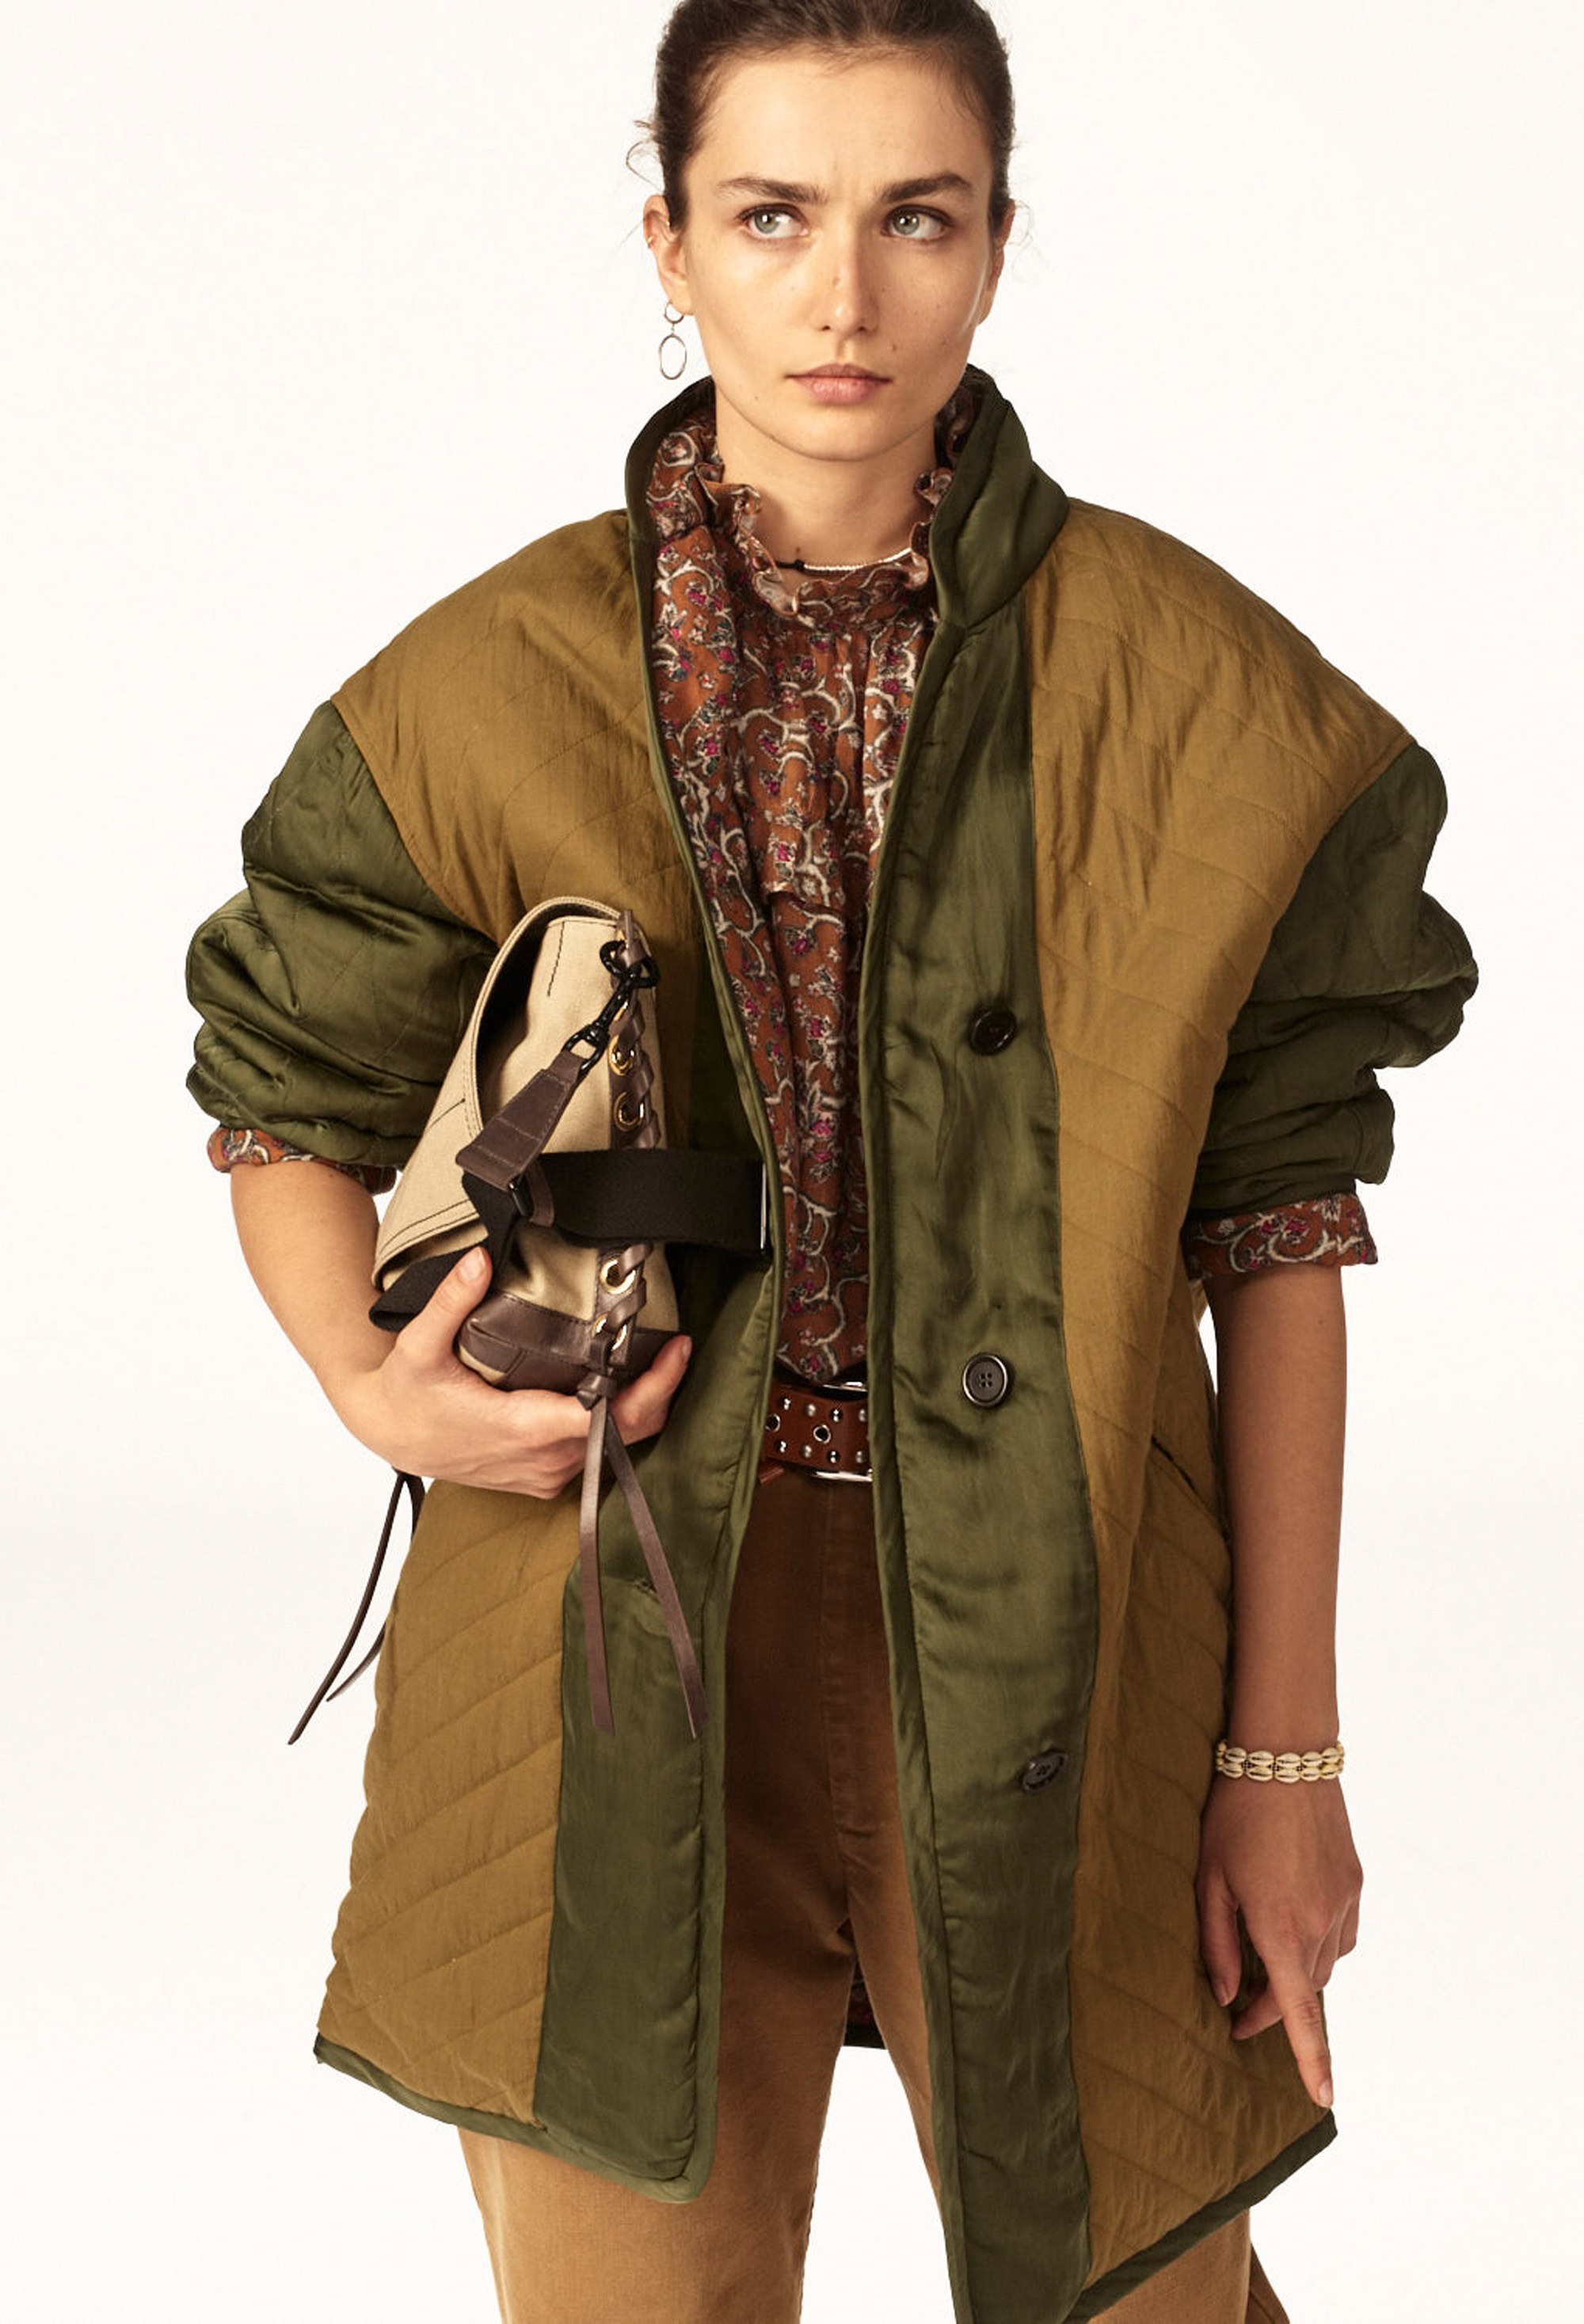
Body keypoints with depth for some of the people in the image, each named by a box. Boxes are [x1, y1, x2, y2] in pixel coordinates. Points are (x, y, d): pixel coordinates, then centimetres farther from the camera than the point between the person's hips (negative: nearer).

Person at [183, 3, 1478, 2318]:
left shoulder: (1199, 691, -3)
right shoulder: (487, 693, -1)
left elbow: (1277, 1219, 0)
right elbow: (292, 1100, 12)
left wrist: (1288, 1746, -1)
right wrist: (375, 1386, -9)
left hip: (1054, 1670, 0)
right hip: (624, 1679, 0)